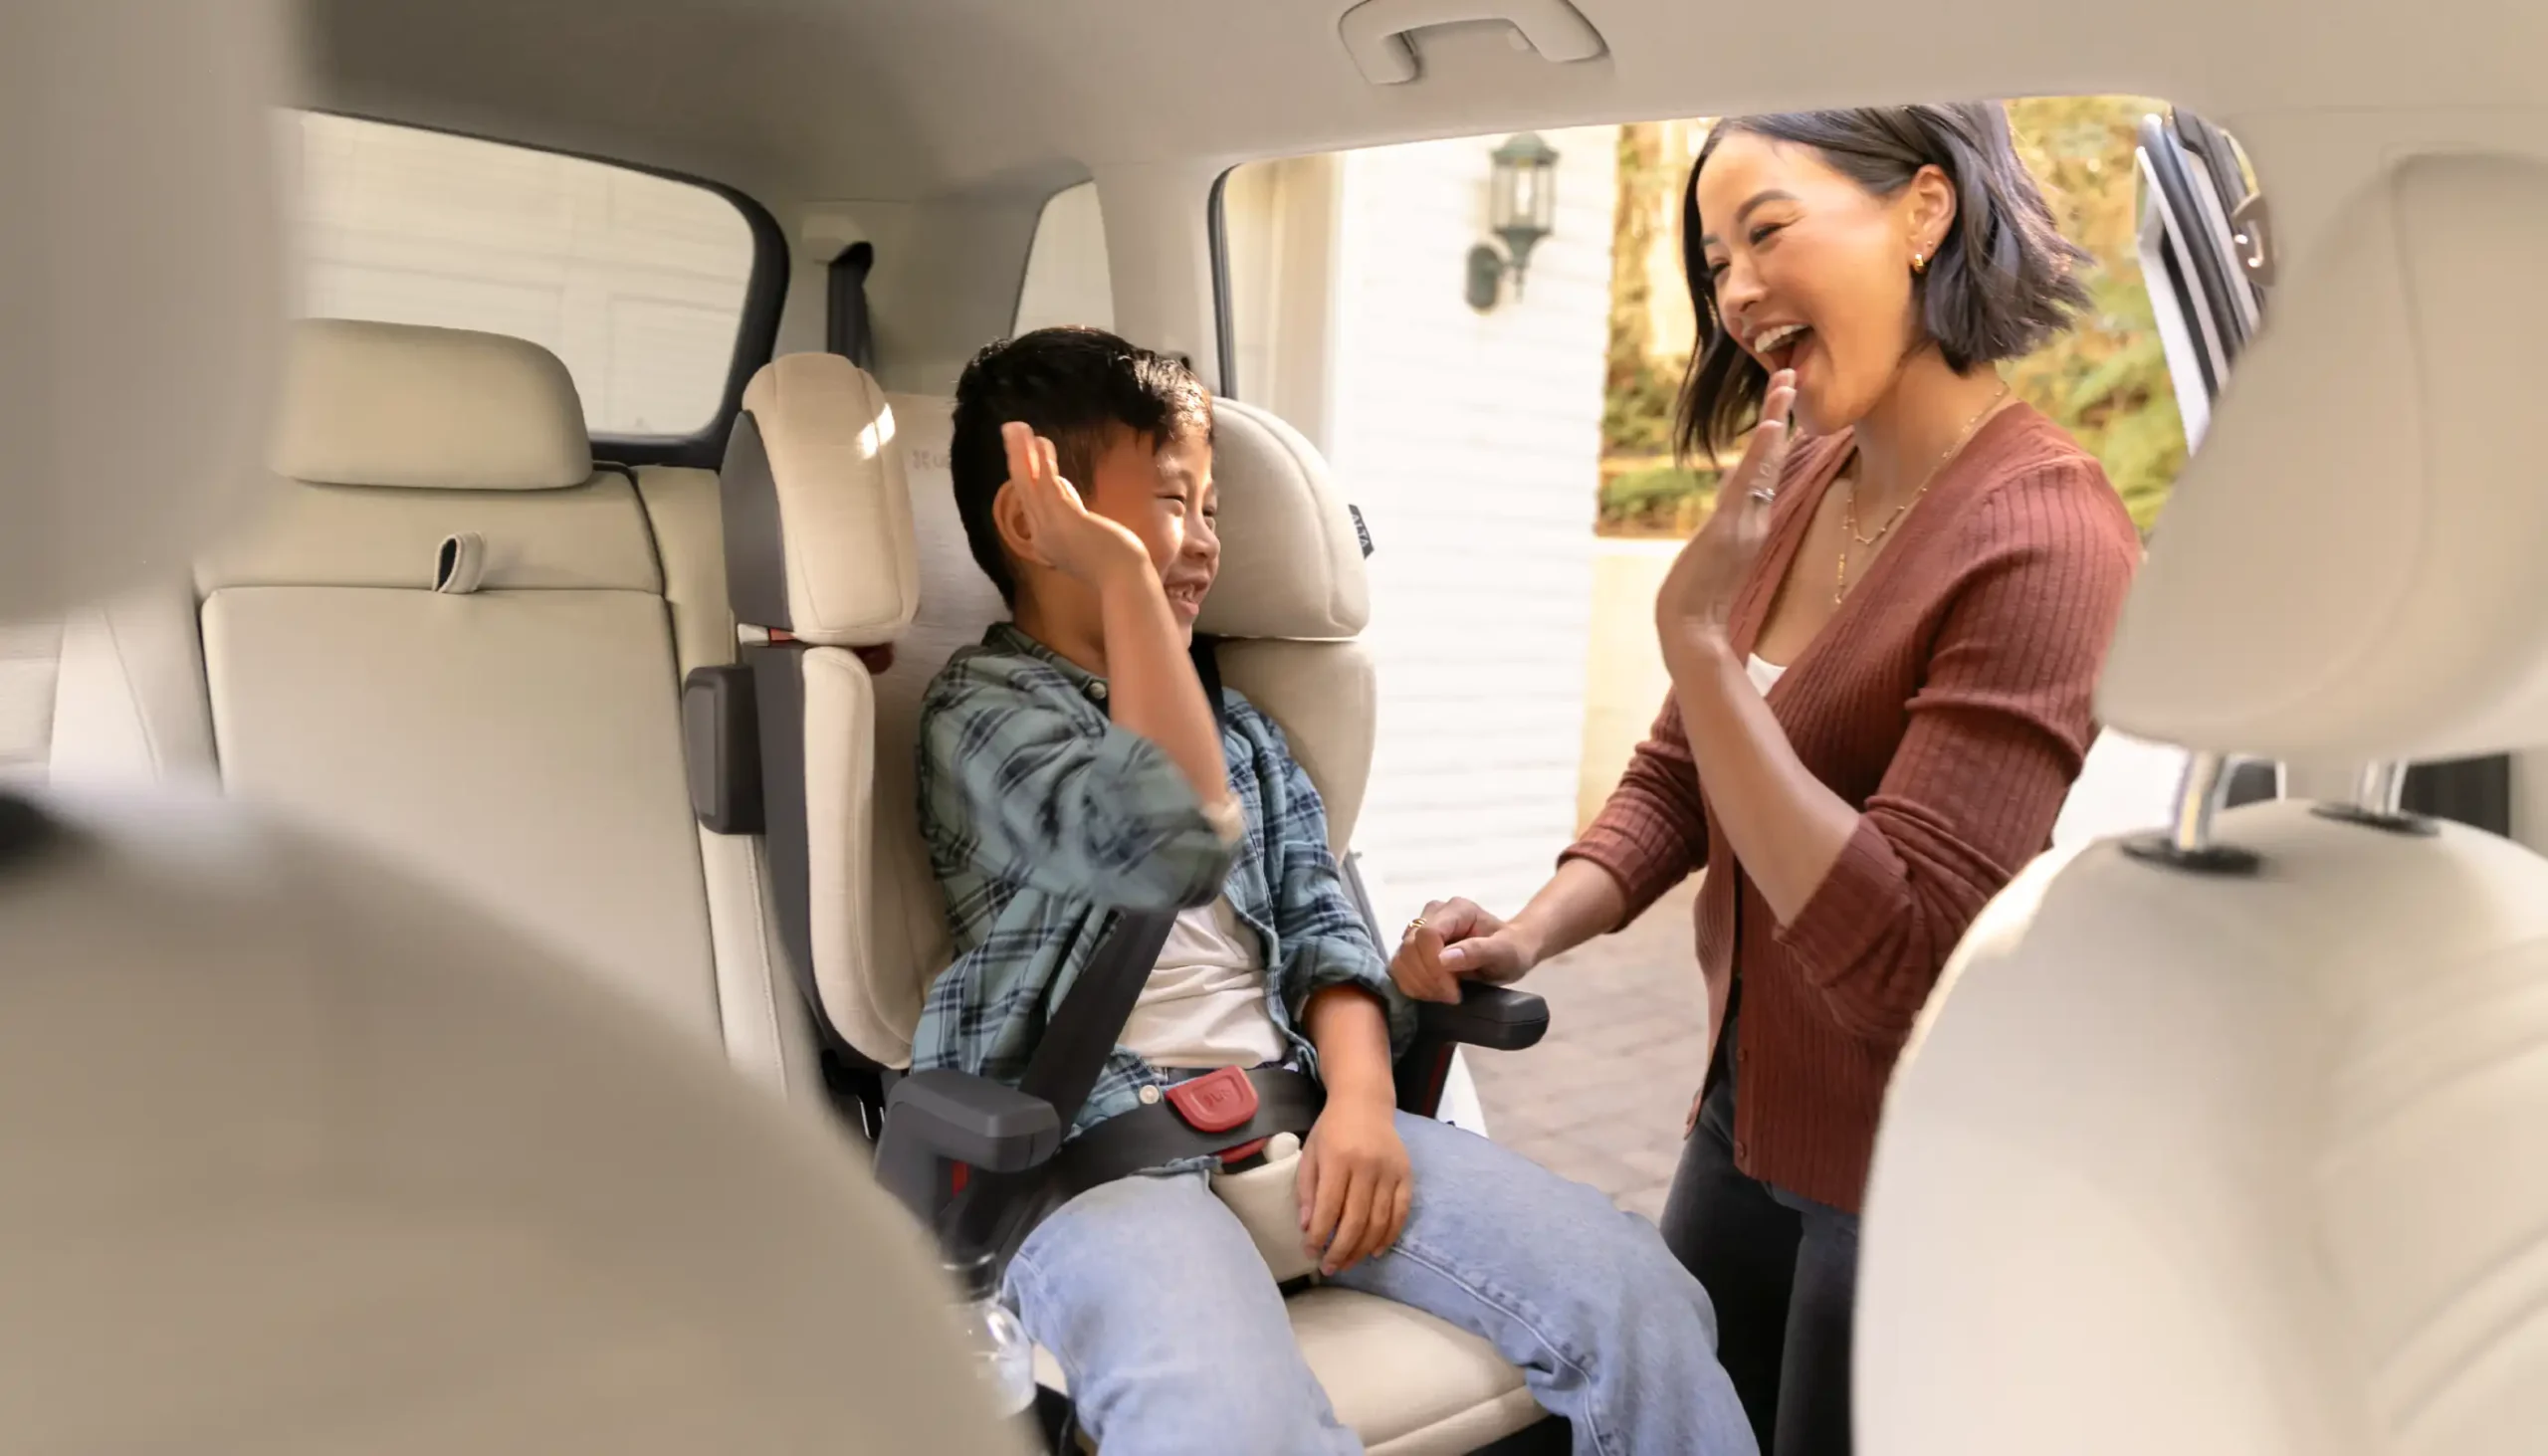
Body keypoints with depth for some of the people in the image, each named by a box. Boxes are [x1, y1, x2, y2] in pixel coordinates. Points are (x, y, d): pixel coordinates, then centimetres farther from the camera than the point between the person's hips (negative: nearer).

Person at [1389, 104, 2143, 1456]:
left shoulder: (2046, 542, -22)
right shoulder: (1802, 485, 0)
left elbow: (1893, 957, -26)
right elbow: (1674, 775, 9)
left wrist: (1698, 631, -28)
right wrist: (1532, 933, -8)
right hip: (1748, 1123, 7)